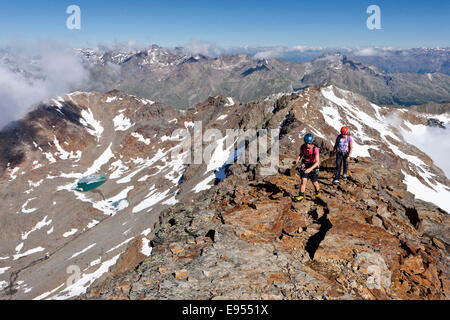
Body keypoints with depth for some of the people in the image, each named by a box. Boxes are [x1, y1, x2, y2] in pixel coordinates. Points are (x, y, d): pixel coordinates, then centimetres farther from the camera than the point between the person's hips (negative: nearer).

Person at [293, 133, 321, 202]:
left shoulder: (315, 149, -28)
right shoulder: (302, 147, -14)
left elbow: (317, 162, -31)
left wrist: (310, 169, -43)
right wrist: (297, 160, -9)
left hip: (313, 166, -3)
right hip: (305, 165, 3)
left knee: (314, 182, 7)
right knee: (303, 180, -9)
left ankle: (318, 193, 35)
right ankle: (301, 196, 1)